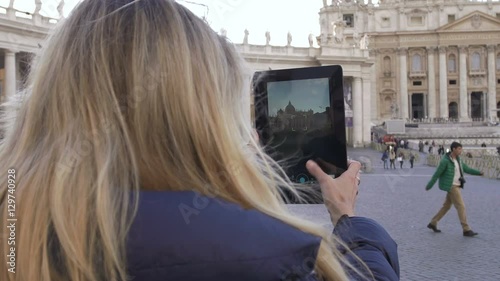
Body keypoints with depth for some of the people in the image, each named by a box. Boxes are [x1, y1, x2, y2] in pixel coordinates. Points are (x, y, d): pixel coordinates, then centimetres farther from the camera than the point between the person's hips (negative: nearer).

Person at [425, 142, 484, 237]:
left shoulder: (458, 160, 9)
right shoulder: (445, 161, -18)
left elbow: (467, 169, 15)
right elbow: (437, 174, -13)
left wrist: (479, 172, 1)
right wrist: (429, 186, -7)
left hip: (456, 186, 9)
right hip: (451, 187, -9)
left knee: (446, 206, 14)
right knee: (461, 207, -8)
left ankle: (433, 223, 22)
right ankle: (466, 230, -2)